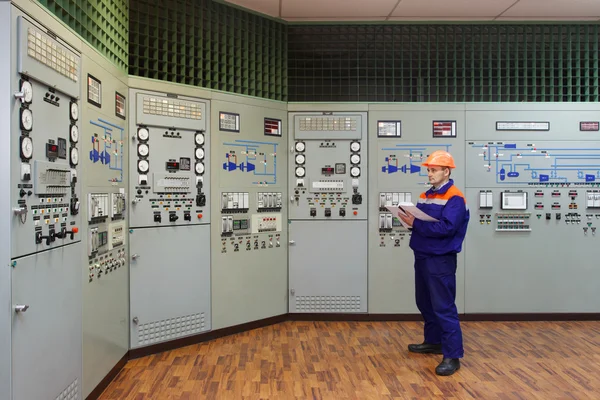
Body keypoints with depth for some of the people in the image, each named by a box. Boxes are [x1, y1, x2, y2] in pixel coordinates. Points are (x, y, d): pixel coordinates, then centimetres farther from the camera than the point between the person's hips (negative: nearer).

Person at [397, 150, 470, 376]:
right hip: (422, 256, 9)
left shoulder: (455, 198, -13)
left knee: (444, 307, -6)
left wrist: (415, 224, -24)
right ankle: (433, 341, 33)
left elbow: (446, 228, -24)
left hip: (441, 260, -9)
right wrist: (409, 218, -9)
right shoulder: (425, 196, 14)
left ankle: (452, 356, 2)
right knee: (425, 303, 18)